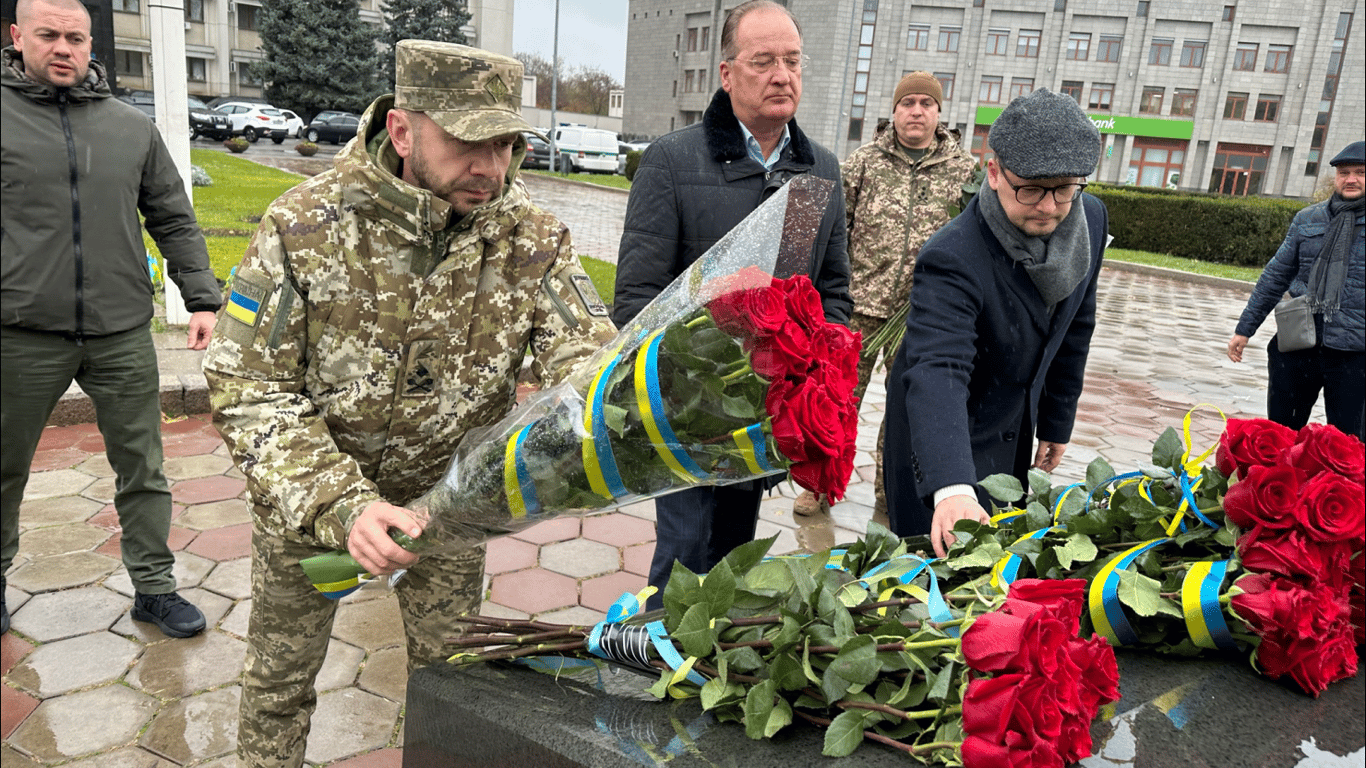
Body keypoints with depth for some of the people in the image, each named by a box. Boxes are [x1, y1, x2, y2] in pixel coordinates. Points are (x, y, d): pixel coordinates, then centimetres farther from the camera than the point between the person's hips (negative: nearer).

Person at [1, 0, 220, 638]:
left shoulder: (132, 127, 9)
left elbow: (174, 221, 12)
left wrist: (201, 298, 5)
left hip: (123, 333, 2)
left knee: (142, 469, 7)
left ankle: (154, 588, 20)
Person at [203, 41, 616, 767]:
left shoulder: (533, 238, -18)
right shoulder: (304, 226, -23)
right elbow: (249, 392, -21)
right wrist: (340, 504, -34)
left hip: (450, 494, 1)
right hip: (304, 498, -1)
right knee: (279, 674, 20)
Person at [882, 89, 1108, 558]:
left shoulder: (1091, 220, -10)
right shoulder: (953, 258, -33)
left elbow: (1073, 327, 5)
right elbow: (938, 370, -47)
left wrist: (1057, 422, 12)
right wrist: (951, 487, -61)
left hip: (1014, 429, 7)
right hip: (942, 434, -7)